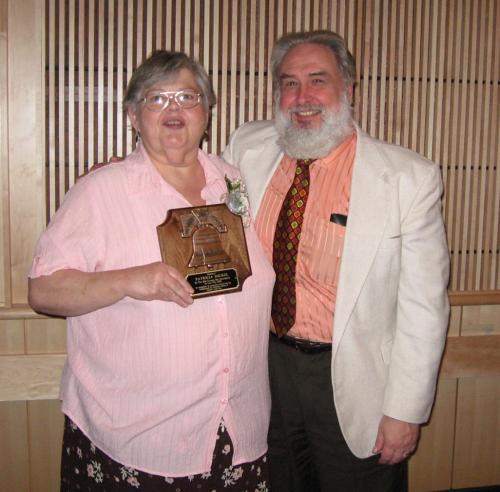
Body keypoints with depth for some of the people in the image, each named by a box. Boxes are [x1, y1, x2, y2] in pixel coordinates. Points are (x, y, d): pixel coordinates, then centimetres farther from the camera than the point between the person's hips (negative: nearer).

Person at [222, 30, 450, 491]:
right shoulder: (248, 148, -4)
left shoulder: (409, 178, -16)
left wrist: (405, 411, -12)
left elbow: (423, 306, -13)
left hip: (352, 380, -3)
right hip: (267, 366, 4)